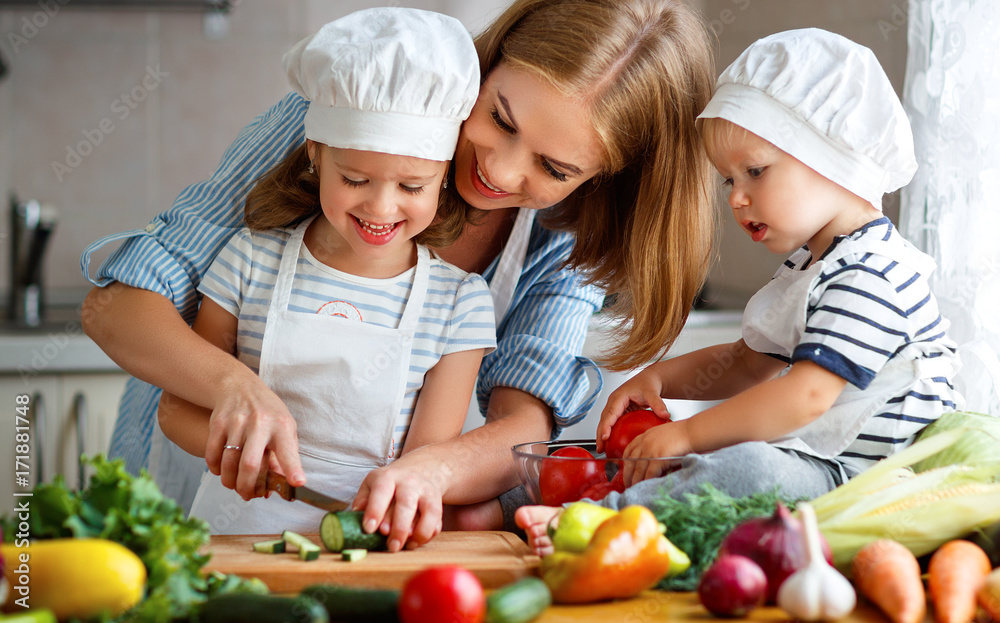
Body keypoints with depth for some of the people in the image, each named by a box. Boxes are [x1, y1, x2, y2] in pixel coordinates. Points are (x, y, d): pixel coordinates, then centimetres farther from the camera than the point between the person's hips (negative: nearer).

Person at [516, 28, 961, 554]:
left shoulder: (872, 273, -17)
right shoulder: (806, 265, 19)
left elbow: (805, 396, -25)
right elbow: (746, 363, 27)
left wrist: (689, 434, -20)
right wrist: (659, 378, 9)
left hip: (859, 481, -11)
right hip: (810, 455, 11)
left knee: (748, 467, -36)